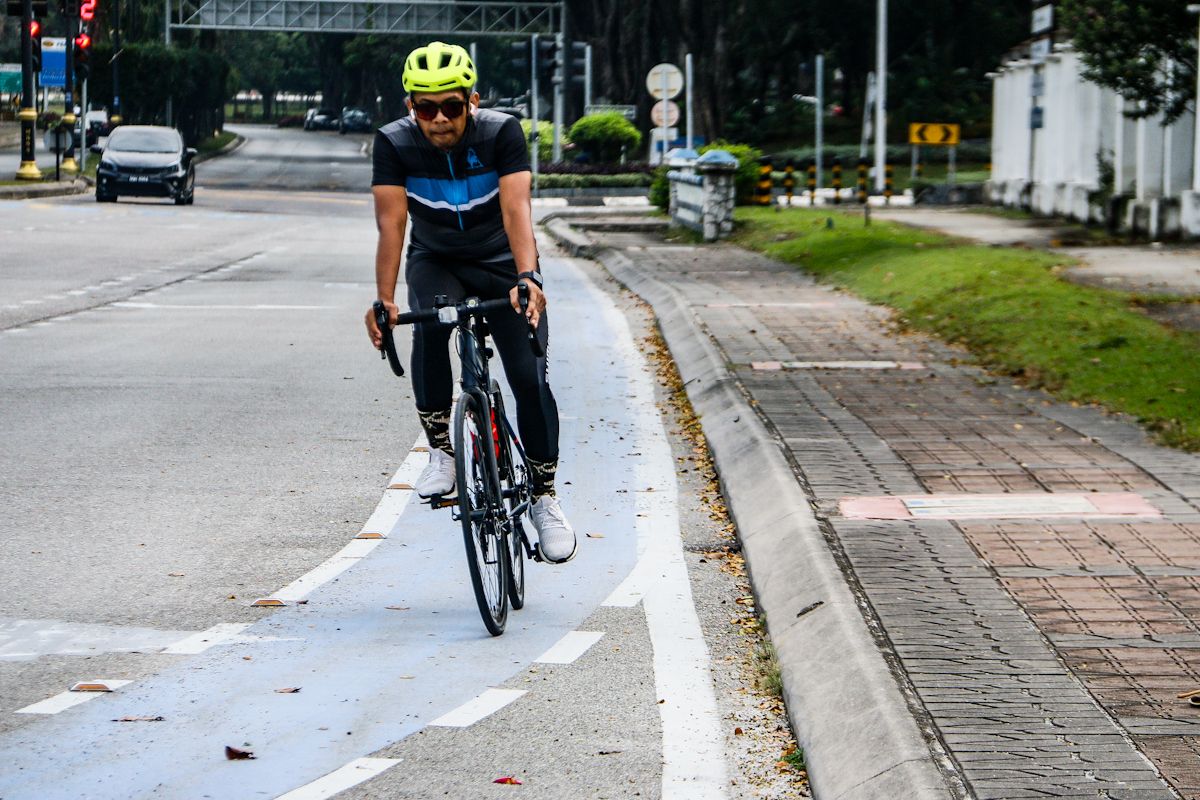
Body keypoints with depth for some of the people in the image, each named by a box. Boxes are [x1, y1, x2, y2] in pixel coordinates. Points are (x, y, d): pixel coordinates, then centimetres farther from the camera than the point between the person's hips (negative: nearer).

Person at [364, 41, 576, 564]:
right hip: (436, 261, 1)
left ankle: (544, 495, 8)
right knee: (430, 323, -33)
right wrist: (384, 300, -40)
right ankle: (440, 447, -18)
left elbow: (516, 210, -35)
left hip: (502, 262, -1)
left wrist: (526, 278, -51)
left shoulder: (501, 133, -25)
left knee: (530, 378, -11)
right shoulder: (394, 143, -21)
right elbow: (391, 223, -28)